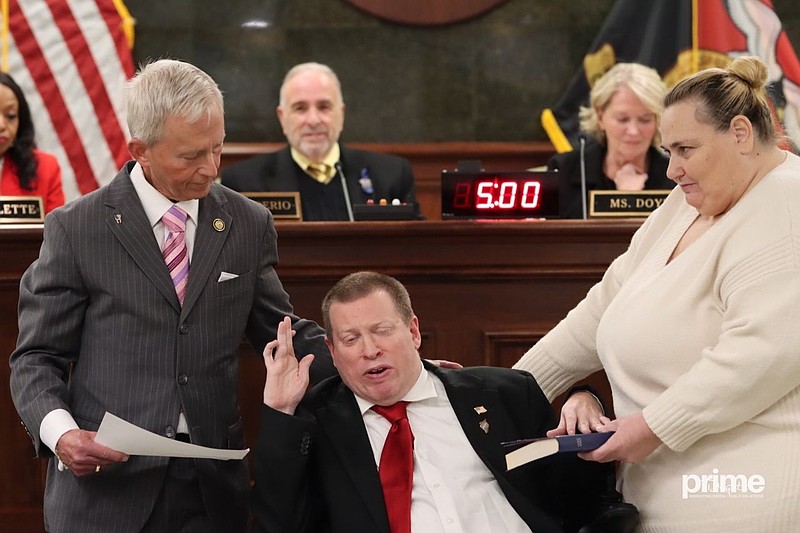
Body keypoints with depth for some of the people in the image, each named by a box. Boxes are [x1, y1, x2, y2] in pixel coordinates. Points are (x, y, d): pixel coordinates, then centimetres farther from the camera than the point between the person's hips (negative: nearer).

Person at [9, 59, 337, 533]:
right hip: (106, 485, -2)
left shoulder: (250, 225, 8)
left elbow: (283, 332, 13)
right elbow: (38, 358, 0)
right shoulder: (76, 228, -2)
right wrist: (61, 433, -19)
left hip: (212, 490, 3)